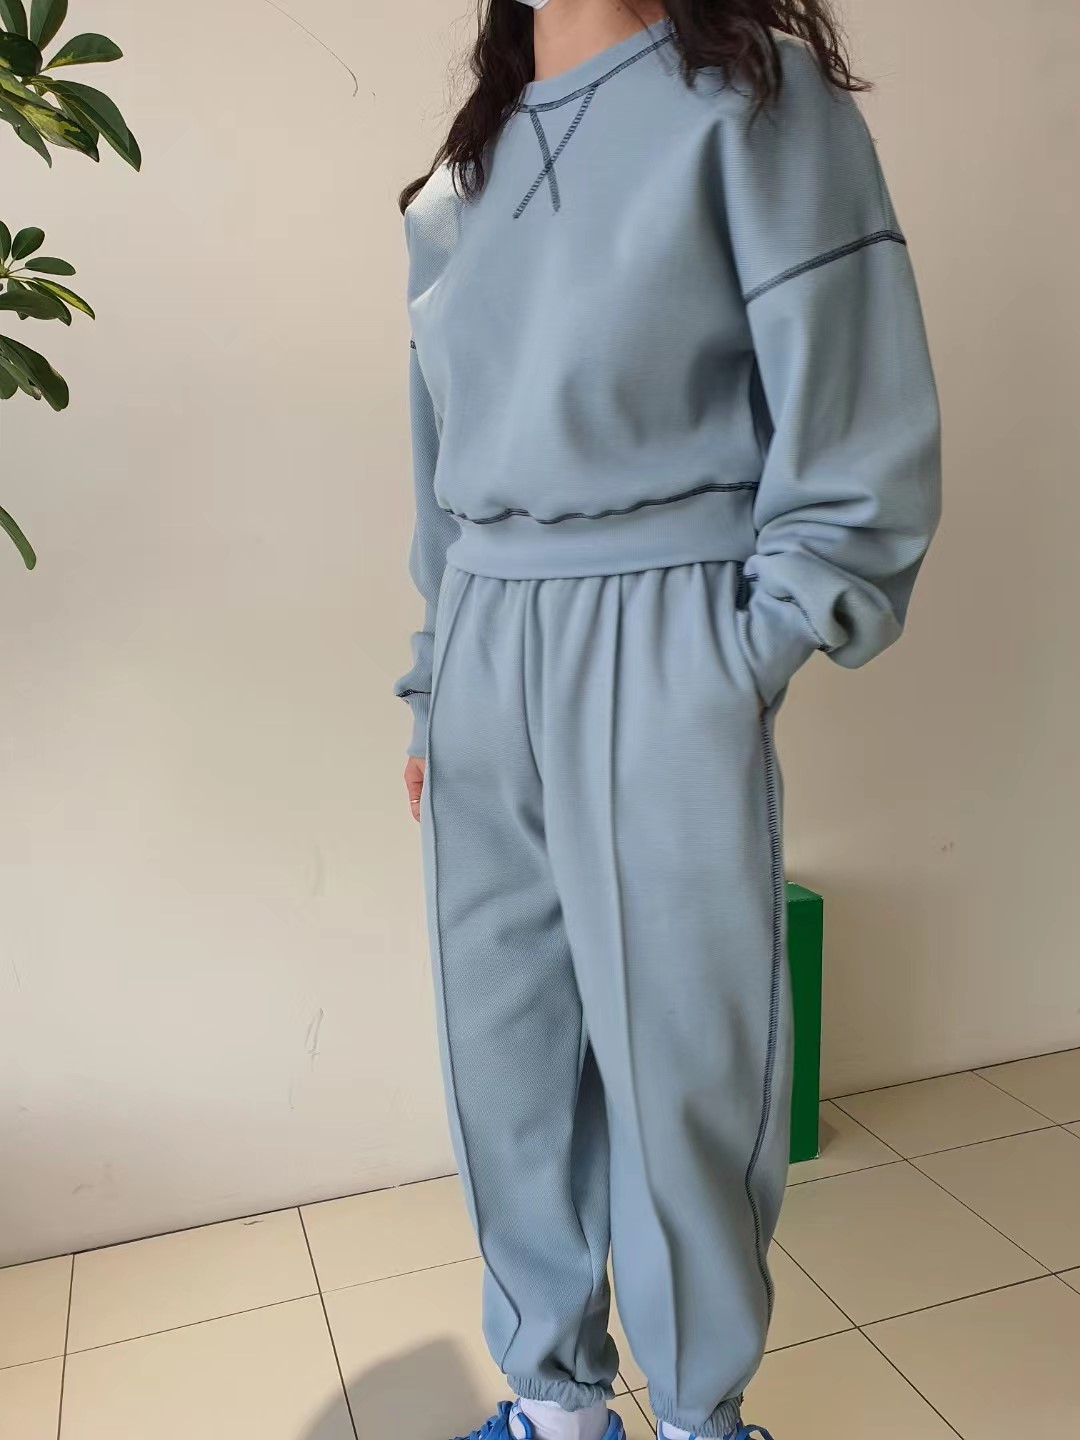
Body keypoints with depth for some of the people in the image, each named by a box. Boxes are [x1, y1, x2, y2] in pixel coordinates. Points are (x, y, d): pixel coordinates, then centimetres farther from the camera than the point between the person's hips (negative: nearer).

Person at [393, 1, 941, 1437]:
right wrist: (433, 685, 15)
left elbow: (861, 422, -4)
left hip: (658, 650, -5)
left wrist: (747, 656, -10)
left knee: (676, 1060, 2)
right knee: (504, 1053, 9)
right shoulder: (451, 190, 19)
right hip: (483, 656, 6)